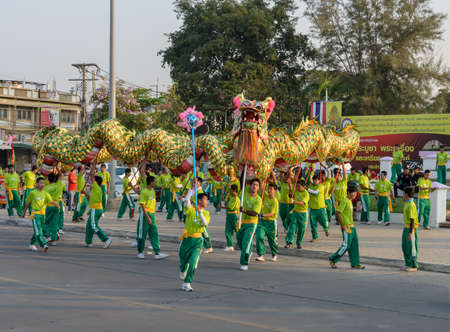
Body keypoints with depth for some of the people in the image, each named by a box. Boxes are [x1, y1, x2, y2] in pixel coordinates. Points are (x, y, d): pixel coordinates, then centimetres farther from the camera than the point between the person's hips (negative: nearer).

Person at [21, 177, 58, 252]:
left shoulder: (45, 193, 6)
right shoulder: (33, 193, 0)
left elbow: (50, 201, -8)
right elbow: (28, 203, 11)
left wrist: (54, 203, -30)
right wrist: (24, 212, 18)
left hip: (42, 214, 4)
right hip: (35, 213, -4)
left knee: (37, 231, 11)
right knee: (38, 231, -15)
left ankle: (32, 244, 27)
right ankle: (44, 245, -25)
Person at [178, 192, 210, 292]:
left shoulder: (206, 213, 4)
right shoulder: (191, 209, -6)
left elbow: (205, 223, -15)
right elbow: (187, 201, -27)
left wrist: (200, 213, -29)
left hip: (197, 241, 1)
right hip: (187, 239, -1)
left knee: (193, 263, -13)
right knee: (183, 260, 15)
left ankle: (186, 284, -5)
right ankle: (183, 271, 51)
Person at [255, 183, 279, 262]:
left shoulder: (275, 201, -14)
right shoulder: (265, 196, 2)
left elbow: (272, 213, -20)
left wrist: (264, 215, -34)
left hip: (271, 222, -4)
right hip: (262, 221, 4)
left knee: (272, 239, 8)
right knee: (259, 237, -13)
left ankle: (274, 255, 30)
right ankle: (261, 255, -13)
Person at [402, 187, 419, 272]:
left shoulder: (411, 205, -19)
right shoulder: (407, 203, 12)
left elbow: (412, 219, -21)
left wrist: (410, 232, -22)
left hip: (411, 228, -10)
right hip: (406, 227, 10)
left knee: (411, 247, -3)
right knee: (404, 246, 14)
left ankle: (414, 266, 4)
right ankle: (408, 264, 24)